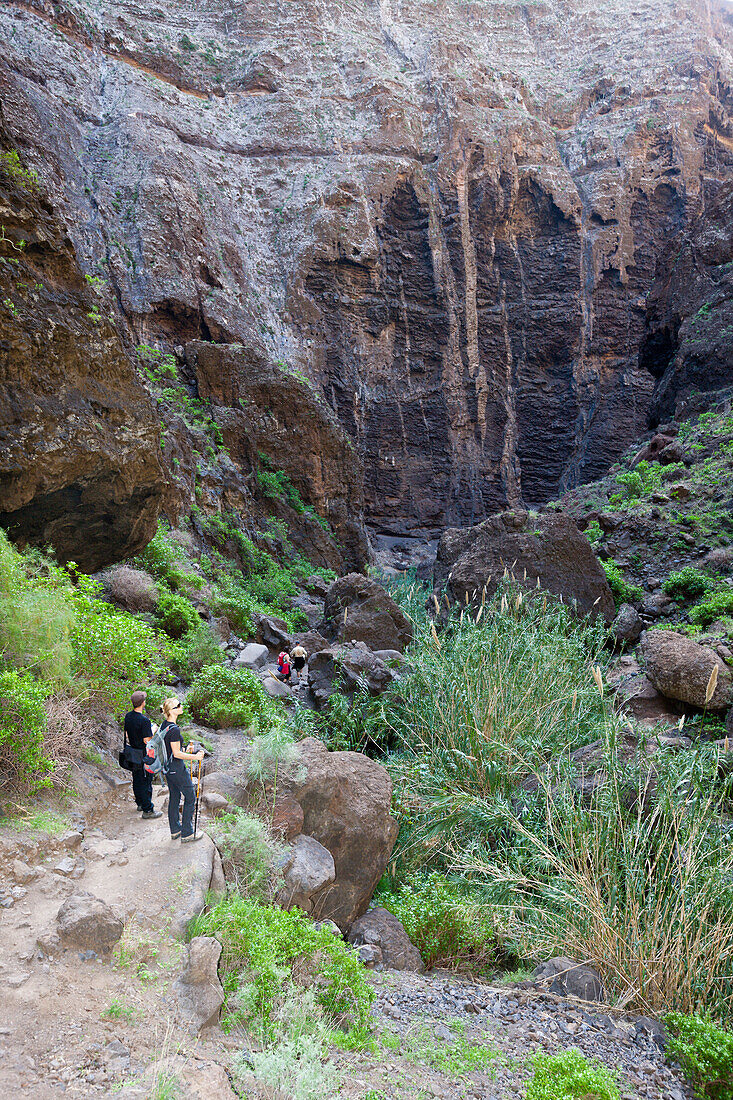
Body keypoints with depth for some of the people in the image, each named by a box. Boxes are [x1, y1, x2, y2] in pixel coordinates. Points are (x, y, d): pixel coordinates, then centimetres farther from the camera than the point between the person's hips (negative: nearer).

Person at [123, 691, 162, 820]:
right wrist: (153, 731, -7)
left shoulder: (128, 716, -1)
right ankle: (148, 810, 8)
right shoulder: (144, 720, -26)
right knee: (146, 781, 1)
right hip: (143, 755, -8)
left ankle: (140, 803, 37)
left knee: (136, 779, 21)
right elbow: (147, 741, -23)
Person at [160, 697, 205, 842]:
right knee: (190, 797, 3)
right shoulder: (174, 729, -25)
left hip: (167, 766, 9)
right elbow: (177, 753, -22)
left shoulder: (164, 725, 3)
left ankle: (175, 830, 29)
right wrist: (195, 757, -18)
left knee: (174, 797, 18)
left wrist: (184, 750, 22)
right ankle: (187, 834, 9)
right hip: (177, 768, -9)